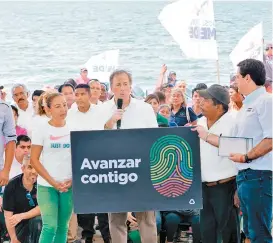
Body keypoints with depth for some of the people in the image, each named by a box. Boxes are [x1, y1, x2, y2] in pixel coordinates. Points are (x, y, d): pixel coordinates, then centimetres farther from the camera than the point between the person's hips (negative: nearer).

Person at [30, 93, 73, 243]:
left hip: (69, 185, 3)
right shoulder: (42, 129, -4)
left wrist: (73, 179, -4)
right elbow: (34, 160, -4)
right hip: (47, 185, -3)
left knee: (63, 226, 8)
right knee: (50, 226, -11)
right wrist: (53, 182, -10)